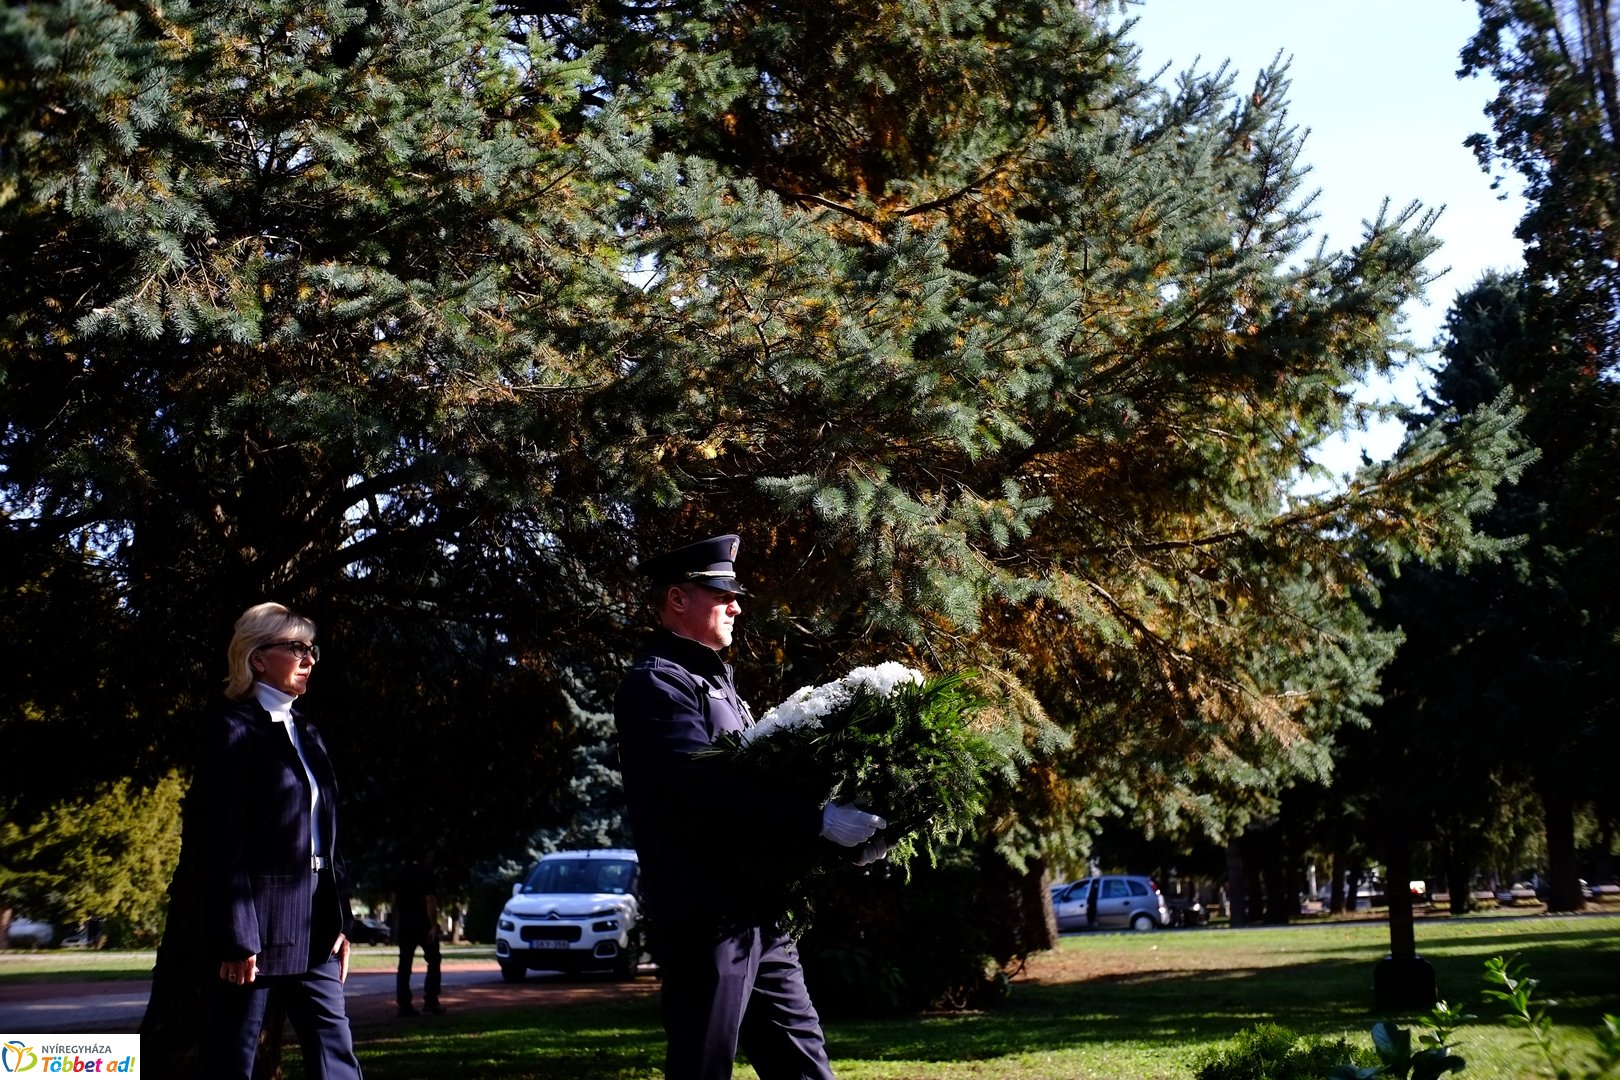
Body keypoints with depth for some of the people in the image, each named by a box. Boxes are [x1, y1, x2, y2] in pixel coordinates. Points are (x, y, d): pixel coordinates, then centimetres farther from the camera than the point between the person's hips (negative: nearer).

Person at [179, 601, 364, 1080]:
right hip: (257, 919, -7)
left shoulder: (305, 733, 15)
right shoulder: (236, 731, -8)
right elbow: (222, 843, -14)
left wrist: (338, 920, 12)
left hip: (311, 924, 8)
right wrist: (235, 938, -18)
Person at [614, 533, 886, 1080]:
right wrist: (820, 821, -24)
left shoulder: (715, 680, 20)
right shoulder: (654, 683, -10)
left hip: (755, 910, 9)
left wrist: (841, 840, 4)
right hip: (705, 914, -9)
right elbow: (709, 786, -24)